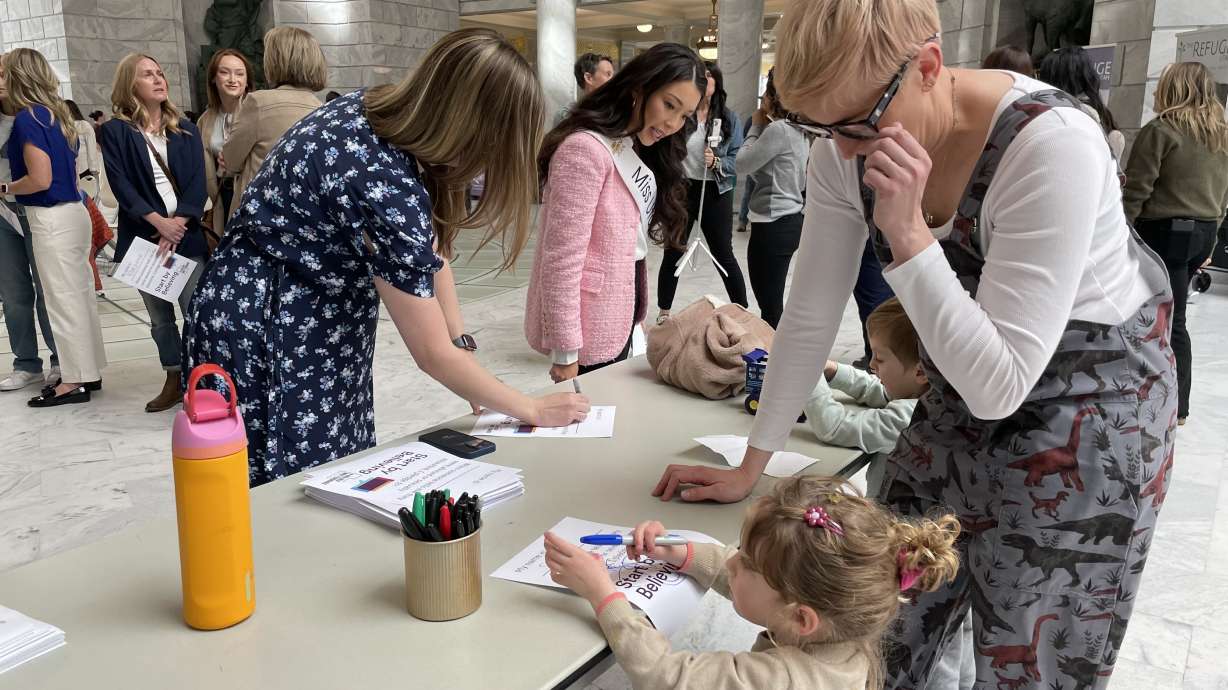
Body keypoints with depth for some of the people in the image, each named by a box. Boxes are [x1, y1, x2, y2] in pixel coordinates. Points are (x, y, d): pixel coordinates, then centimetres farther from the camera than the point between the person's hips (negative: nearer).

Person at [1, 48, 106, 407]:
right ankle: (88, 370, 22)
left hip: (52, 220, -8)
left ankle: (74, 381, 7)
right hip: (73, 212, 8)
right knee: (80, 295, 13)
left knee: (63, 299, -1)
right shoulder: (55, 113, 11)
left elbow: (40, 179, -19)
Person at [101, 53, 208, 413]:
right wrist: (159, 222, -17)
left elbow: (197, 183, -1)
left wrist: (179, 225, -14)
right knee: (160, 317, 10)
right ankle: (174, 381, 21)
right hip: (143, 236, 0)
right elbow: (120, 184, -6)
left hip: (186, 234, 0)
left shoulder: (185, 129, 8)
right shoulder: (115, 130, 2)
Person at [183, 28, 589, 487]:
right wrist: (532, 410, -11)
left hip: (309, 317, 9)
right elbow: (433, 354, -23)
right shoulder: (383, 184, -31)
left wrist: (465, 348, -1)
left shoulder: (377, 110, -5)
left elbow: (429, 245, 5)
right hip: (263, 332, -9)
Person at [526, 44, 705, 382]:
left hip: (620, 321, 9)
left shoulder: (637, 149, 13)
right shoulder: (587, 149, -18)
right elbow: (561, 260, -21)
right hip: (592, 331, -9)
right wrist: (565, 353, -21)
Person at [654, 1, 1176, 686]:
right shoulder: (846, 150, -12)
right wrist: (750, 468, 1)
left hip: (1084, 414, -5)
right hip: (960, 403, 5)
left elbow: (1000, 385, -29)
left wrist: (906, 231, -35)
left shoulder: (1052, 144, -29)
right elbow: (810, 319, -4)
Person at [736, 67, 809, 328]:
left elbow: (743, 164, -11)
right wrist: (762, 128, 9)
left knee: (770, 304, -2)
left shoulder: (778, 129, -17)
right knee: (773, 301, 18)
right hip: (790, 220, 10)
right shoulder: (800, 130, 12)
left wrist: (756, 127, 0)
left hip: (773, 225, -10)